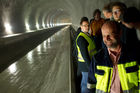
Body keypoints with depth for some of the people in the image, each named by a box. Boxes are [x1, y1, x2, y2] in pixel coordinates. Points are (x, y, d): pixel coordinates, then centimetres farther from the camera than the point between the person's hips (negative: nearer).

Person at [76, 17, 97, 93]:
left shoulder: (87, 35, 10)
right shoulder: (81, 38, -22)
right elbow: (84, 55, -25)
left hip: (89, 62, 10)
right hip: (85, 64, -10)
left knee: (84, 81, 23)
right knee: (86, 83, 2)